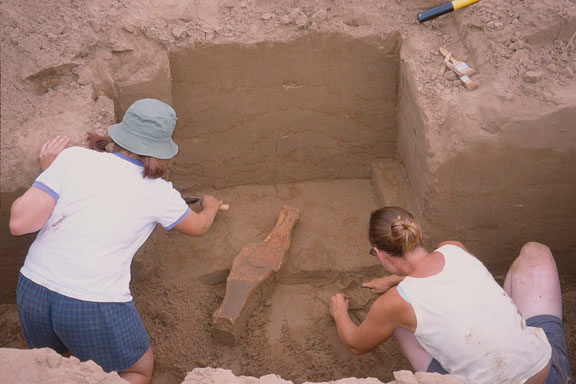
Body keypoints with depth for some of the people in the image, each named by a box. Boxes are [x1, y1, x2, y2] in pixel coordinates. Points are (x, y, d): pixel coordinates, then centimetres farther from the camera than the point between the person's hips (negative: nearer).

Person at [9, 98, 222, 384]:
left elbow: (19, 223, -8)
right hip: (97, 310, -3)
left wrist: (48, 171, 7)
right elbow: (198, 227, 18)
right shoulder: (159, 193, -2)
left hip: (33, 293, 4)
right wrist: (210, 207, 41)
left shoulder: (73, 159, -4)